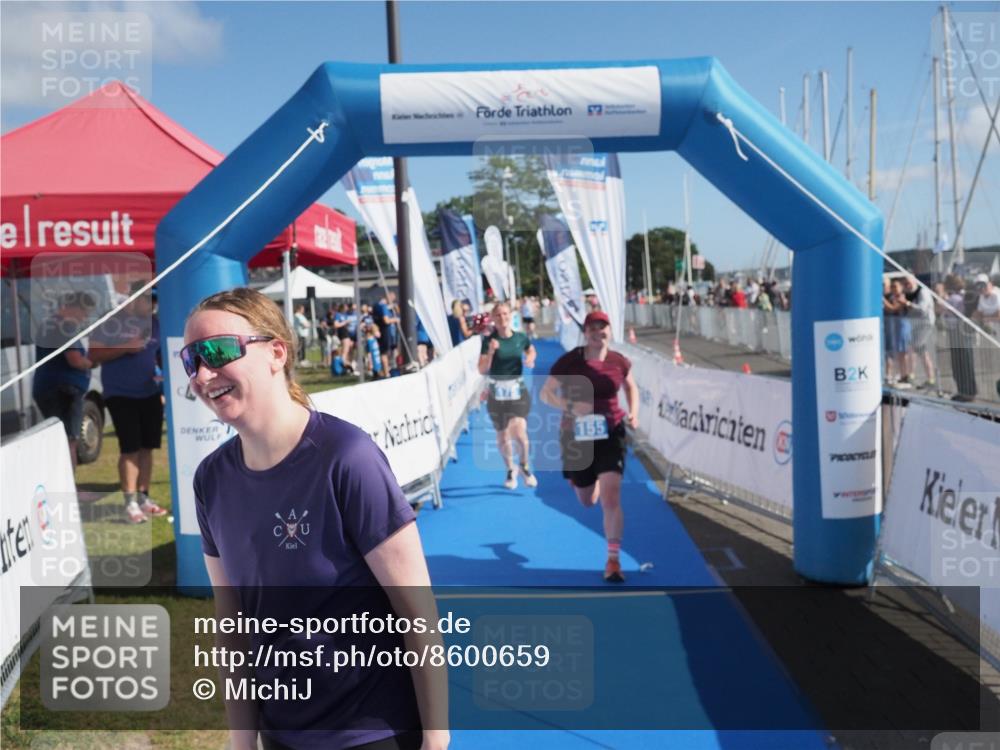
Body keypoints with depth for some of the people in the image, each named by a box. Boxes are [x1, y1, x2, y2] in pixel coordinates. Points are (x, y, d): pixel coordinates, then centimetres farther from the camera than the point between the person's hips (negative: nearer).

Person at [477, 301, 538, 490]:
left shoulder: (521, 338, -2)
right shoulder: (489, 340, -6)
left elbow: (531, 350, 20)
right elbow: (482, 370, -8)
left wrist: (530, 359, -2)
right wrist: (490, 352, -23)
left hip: (518, 390, 0)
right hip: (497, 391, 0)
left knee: (519, 432, -14)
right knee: (502, 436, 10)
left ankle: (525, 466, 13)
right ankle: (511, 470, 34)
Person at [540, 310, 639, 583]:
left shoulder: (619, 362, -4)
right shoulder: (568, 362, -12)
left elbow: (631, 387, 16)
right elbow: (546, 392, -7)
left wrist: (633, 413, -1)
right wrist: (571, 407, -24)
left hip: (610, 435, 0)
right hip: (577, 436, 0)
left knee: (611, 499, -14)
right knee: (588, 501, 17)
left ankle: (613, 560, -2)